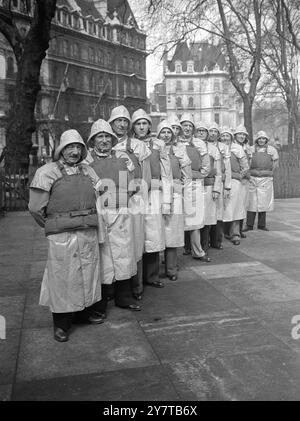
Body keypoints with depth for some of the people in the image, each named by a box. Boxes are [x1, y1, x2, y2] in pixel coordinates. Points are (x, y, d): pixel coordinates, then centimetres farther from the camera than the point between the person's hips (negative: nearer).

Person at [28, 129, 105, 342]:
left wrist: (91, 223, 10)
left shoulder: (89, 171, 12)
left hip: (89, 234, 5)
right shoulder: (47, 172, -4)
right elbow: (36, 207, -5)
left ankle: (86, 310, 33)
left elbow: (98, 198, 18)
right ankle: (61, 323, 15)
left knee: (88, 272, 14)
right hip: (62, 237, -5)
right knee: (63, 277, 1)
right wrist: (53, 227, 2)